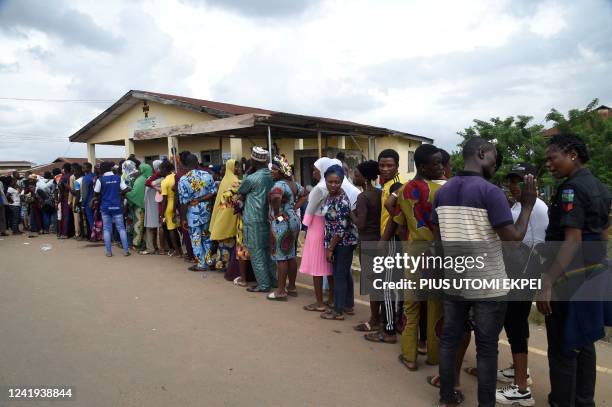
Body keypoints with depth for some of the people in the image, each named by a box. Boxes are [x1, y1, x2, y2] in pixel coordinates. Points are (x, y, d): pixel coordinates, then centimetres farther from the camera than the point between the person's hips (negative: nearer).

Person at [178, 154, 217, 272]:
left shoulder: (183, 180, -13)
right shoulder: (207, 175, -3)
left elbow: (184, 202, -12)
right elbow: (214, 192, -7)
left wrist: (184, 218, -5)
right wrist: (201, 199, 0)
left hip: (193, 213, -4)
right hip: (206, 211, 4)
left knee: (196, 239, 8)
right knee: (206, 236, 20)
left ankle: (201, 264, 14)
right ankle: (208, 260, 26)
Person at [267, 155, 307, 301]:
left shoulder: (279, 184, -17)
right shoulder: (293, 183, 10)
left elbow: (275, 196, -39)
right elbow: (304, 194, 24)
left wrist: (277, 213, -23)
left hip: (281, 223, -9)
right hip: (293, 221, 9)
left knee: (281, 257, -2)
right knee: (291, 255, 14)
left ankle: (281, 291, 5)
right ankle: (292, 287, 23)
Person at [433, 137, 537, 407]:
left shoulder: (442, 192, 4)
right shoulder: (491, 192, -16)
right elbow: (514, 237, -17)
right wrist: (527, 205, -5)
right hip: (488, 285, -6)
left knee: (449, 339, 14)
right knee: (487, 348, 7)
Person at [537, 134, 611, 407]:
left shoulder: (571, 188, -18)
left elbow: (572, 241, -24)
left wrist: (547, 283, -26)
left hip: (570, 278, -10)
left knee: (562, 348, 1)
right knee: (583, 343, 18)